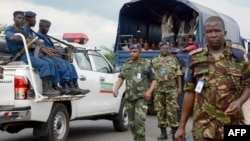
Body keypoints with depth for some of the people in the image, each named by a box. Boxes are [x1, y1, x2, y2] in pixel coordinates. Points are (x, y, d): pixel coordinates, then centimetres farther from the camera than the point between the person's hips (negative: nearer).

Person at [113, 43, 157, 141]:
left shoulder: (147, 64, 0)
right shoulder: (127, 64, 10)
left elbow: (154, 80, 3)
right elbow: (121, 77, 14)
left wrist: (149, 91, -13)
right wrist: (116, 89, -2)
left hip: (142, 97, -4)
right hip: (129, 97, 4)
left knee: (139, 120, -19)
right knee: (131, 122, 8)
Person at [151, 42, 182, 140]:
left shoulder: (174, 60, 9)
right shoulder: (155, 60, 10)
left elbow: (178, 75, 7)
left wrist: (179, 87, 0)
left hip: (172, 88, -1)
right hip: (158, 88, 2)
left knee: (172, 110, -5)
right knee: (160, 110, 3)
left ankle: (174, 131, 2)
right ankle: (163, 132, 11)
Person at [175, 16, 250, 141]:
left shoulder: (238, 54, 4)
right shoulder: (196, 58, 6)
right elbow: (190, 92, 8)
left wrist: (239, 101, -12)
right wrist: (182, 126, 6)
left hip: (232, 125, 0)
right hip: (203, 126, 0)